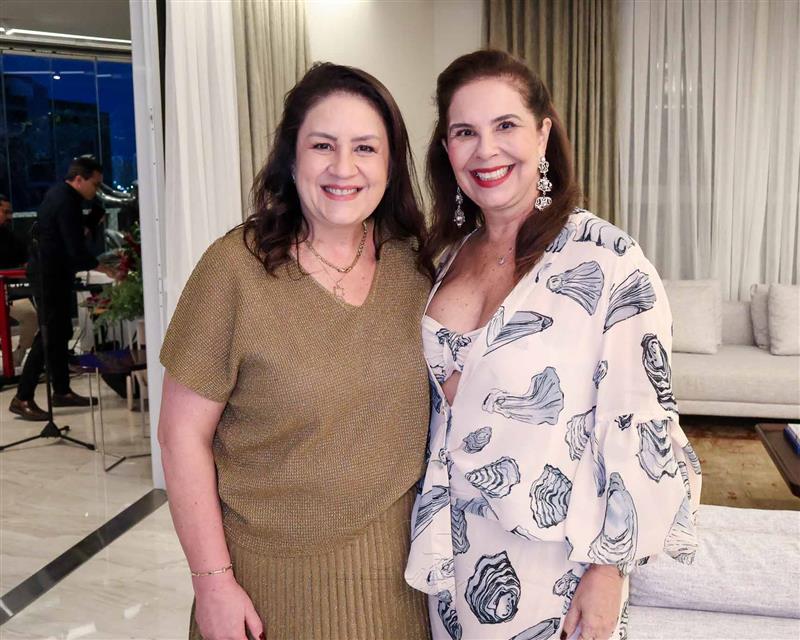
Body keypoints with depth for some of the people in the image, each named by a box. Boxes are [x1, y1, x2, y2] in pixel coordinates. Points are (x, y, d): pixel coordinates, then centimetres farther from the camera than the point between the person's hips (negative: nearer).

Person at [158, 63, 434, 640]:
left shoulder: (416, 263, -4)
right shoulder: (237, 267, -15)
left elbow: (442, 398, 7)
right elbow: (183, 435, -12)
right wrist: (213, 581, -11)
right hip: (274, 567, -3)